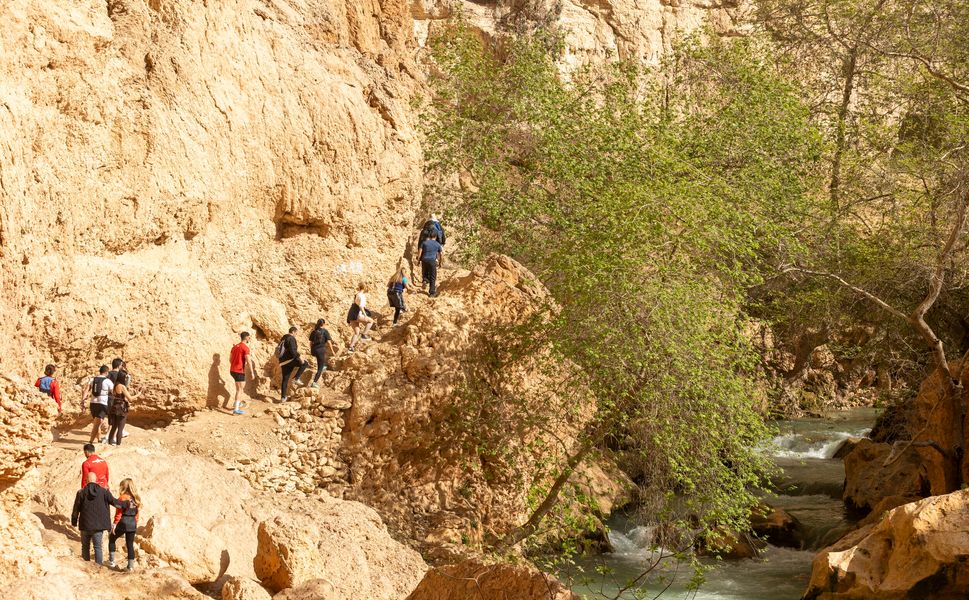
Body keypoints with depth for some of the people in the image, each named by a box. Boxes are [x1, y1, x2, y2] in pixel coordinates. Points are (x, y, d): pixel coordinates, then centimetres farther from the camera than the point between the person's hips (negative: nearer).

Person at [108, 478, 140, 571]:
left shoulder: (122, 498, -10)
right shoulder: (136, 499, 8)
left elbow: (118, 513, -12)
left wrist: (114, 525, -7)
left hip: (123, 523, -5)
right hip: (133, 524, 5)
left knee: (112, 539, 15)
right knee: (130, 544, 9)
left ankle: (111, 561, 14)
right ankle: (131, 566, 7)